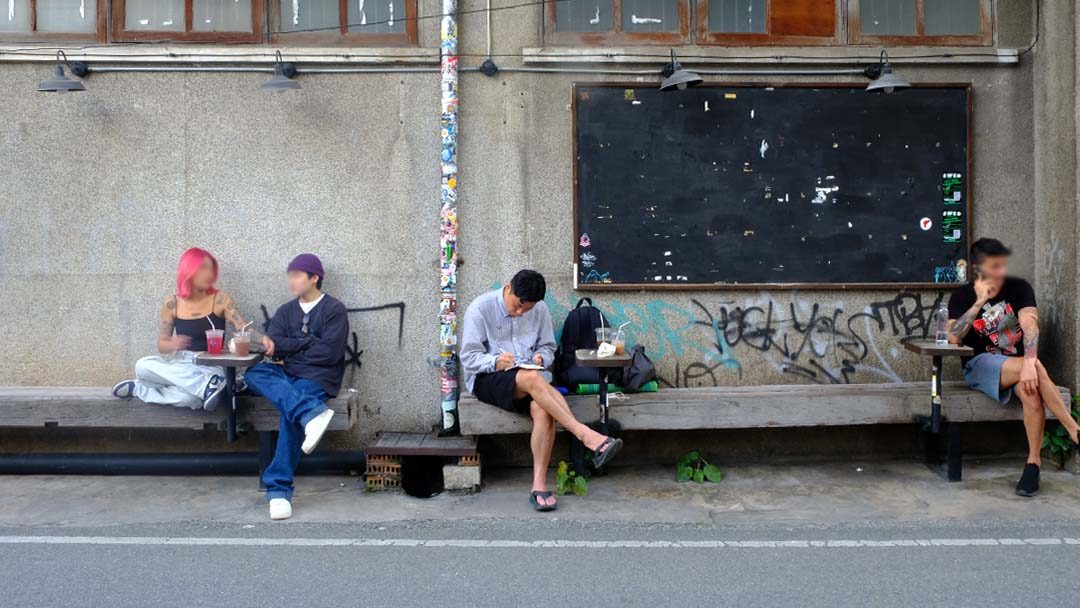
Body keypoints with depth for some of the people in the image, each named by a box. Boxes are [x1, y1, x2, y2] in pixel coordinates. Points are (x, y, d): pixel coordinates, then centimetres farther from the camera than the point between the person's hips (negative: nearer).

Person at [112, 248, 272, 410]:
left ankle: (139, 388, -8)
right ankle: (207, 385, -29)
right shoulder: (171, 304, 3)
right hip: (178, 364, 3)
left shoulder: (219, 299, -3)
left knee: (190, 398, -36)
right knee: (143, 365, -28)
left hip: (210, 367, -3)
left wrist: (261, 338, -33)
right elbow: (161, 345, 6)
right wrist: (173, 344, -19)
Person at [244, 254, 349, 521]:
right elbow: (274, 346, 5)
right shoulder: (285, 311, 21)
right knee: (255, 372, -26)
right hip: (285, 377, 5)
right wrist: (309, 341, -6)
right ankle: (311, 414, -45)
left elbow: (329, 352, -9)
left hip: (317, 378, -5)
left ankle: (279, 489, -30)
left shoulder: (334, 309, 4)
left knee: (291, 412, -33)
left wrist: (290, 349, 1)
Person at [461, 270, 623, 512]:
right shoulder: (481, 308, -4)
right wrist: (496, 361, -25)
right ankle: (586, 435, -43)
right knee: (532, 378, -37)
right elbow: (469, 357, -5)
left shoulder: (540, 310, 8)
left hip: (529, 377, 4)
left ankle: (539, 485, -32)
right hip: (487, 379, -4)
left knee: (543, 409, -32)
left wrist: (540, 357, -8)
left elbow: (548, 347, 17)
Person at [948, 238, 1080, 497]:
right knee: (1036, 369, -33)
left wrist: (1029, 363, -35)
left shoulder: (1019, 287, 0)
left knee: (1029, 388, -36)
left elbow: (1029, 326, -17)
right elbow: (954, 337, -15)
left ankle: (1033, 463, -29)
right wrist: (979, 303, -20)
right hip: (980, 364, -1)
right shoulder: (962, 296, 0)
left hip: (1018, 363, 1)